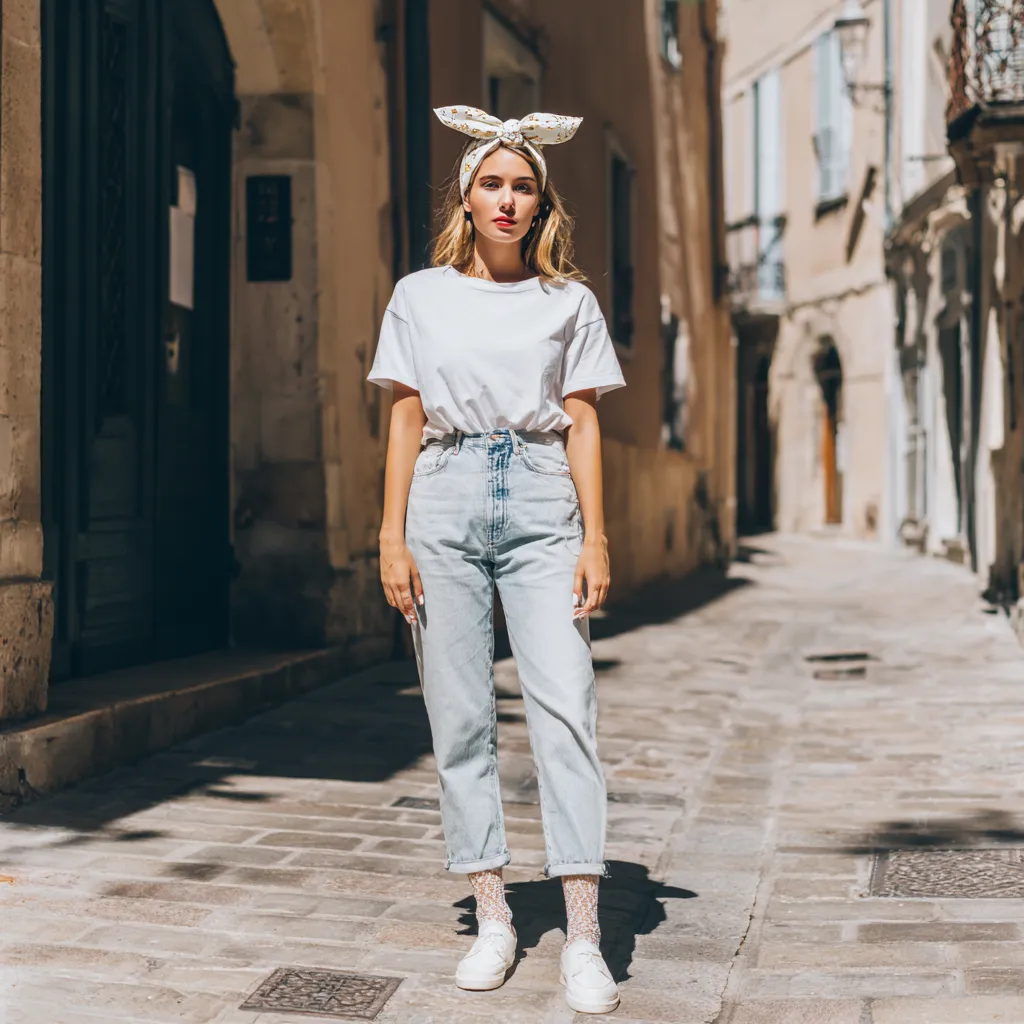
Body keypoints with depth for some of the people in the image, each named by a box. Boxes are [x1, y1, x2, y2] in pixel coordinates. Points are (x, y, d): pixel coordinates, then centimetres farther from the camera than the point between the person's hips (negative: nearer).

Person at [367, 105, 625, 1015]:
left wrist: (595, 537, -2)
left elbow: (582, 424, 7)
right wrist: (392, 538, 1)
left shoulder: (569, 301, 9)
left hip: (541, 504, -1)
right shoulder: (421, 297, 10)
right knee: (460, 716, 2)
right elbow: (406, 422, 8)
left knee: (566, 708, -10)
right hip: (446, 503, 1)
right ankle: (493, 919, 12)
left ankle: (583, 939, -8)